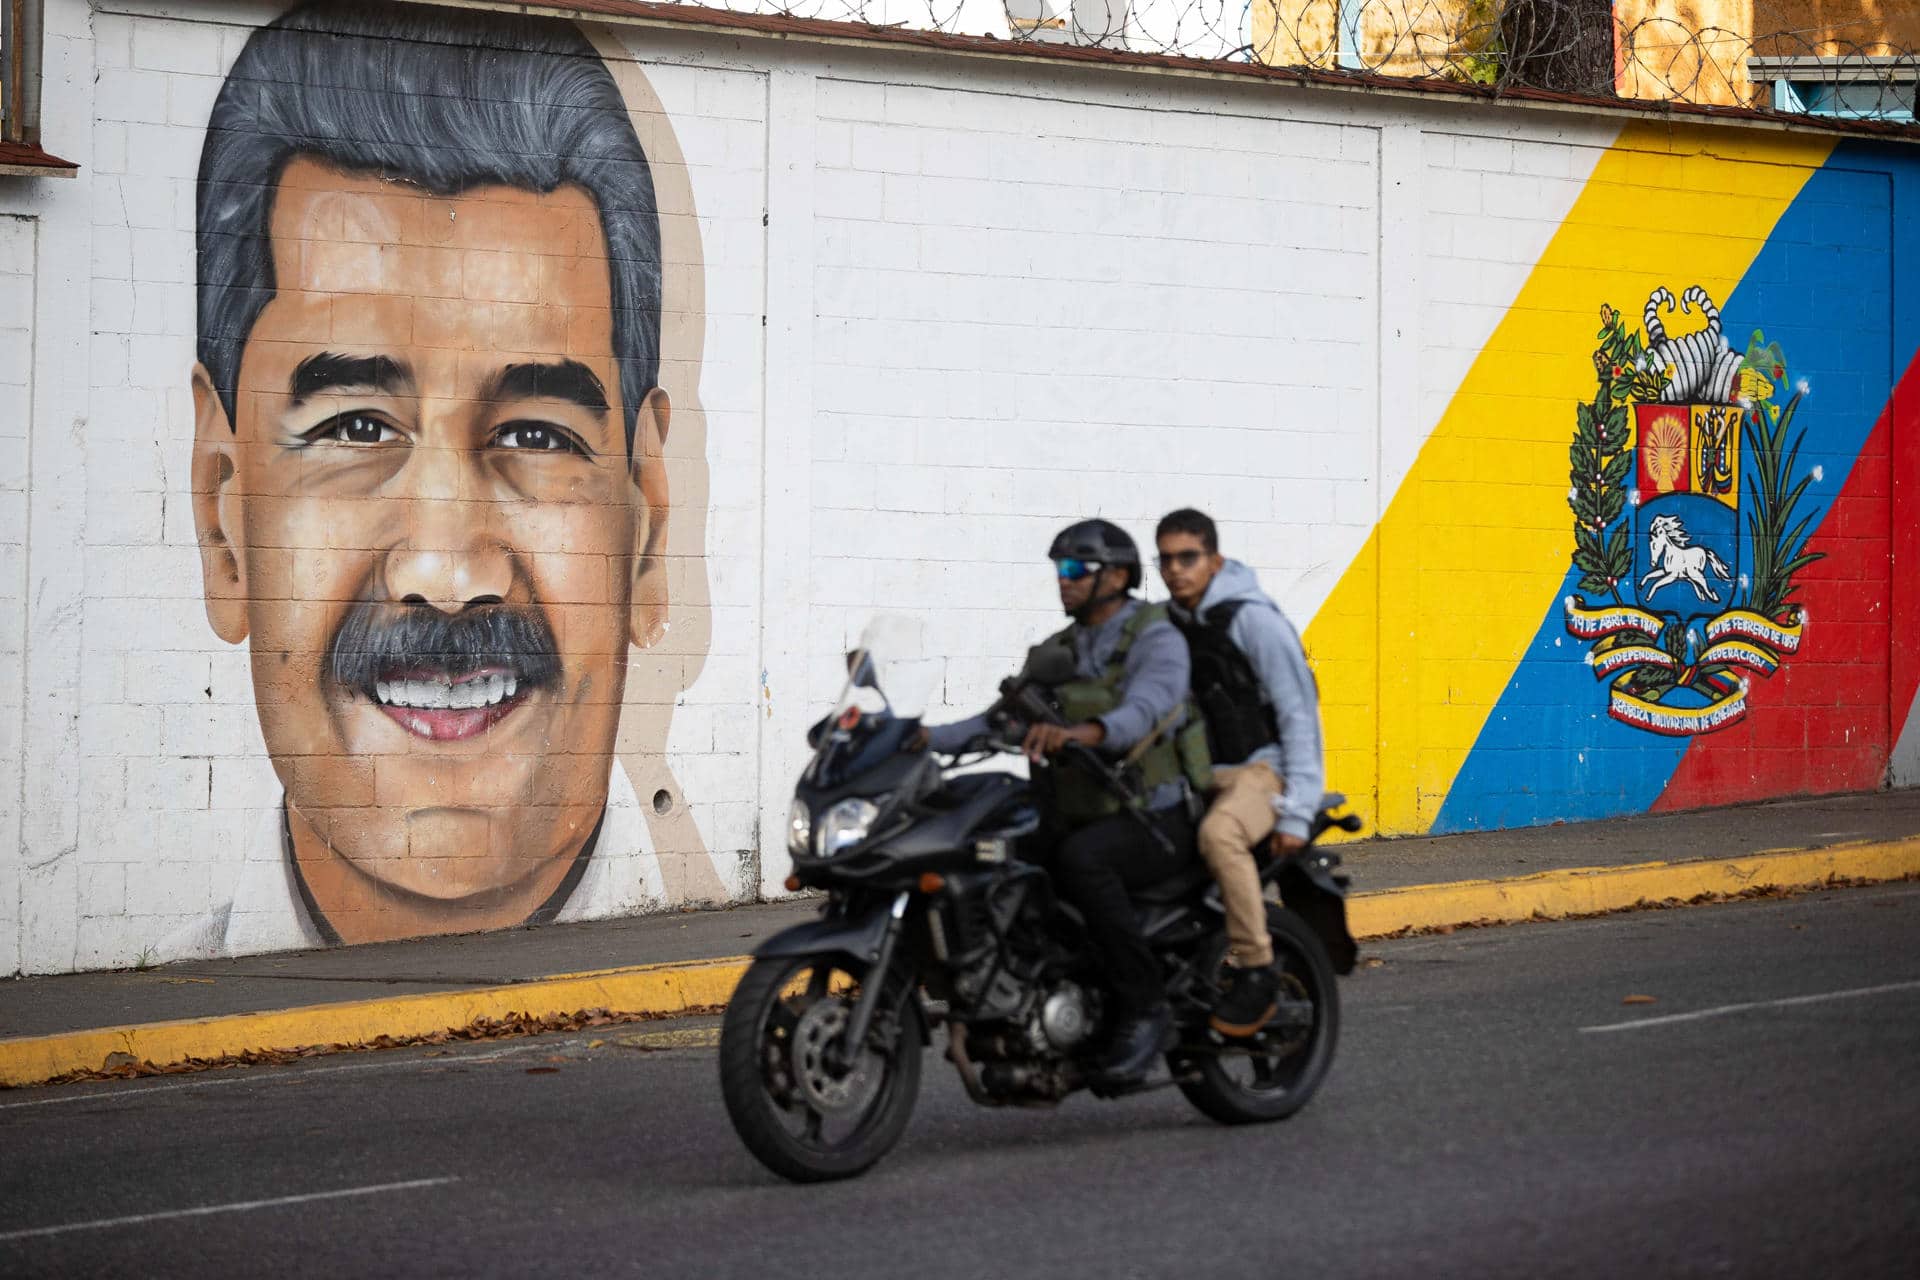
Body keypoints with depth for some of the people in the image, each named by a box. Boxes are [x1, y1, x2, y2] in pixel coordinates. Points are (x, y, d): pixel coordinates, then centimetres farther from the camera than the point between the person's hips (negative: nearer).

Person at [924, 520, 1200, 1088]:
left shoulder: (1156, 640, -7)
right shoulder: (1060, 651, 16)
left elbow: (1145, 710, -28)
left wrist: (1082, 731, -48)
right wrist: (927, 739, -5)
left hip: (1152, 820, -7)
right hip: (1077, 818, 7)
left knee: (1079, 858, -37)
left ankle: (1146, 1009, -28)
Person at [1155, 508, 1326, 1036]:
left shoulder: (1252, 617, -11)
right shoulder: (1168, 623, 10)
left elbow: (1300, 712, -12)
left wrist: (1296, 813, -17)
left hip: (1262, 766, -7)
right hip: (1196, 774, 7)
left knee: (1219, 833, -37)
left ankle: (1256, 972, -30)